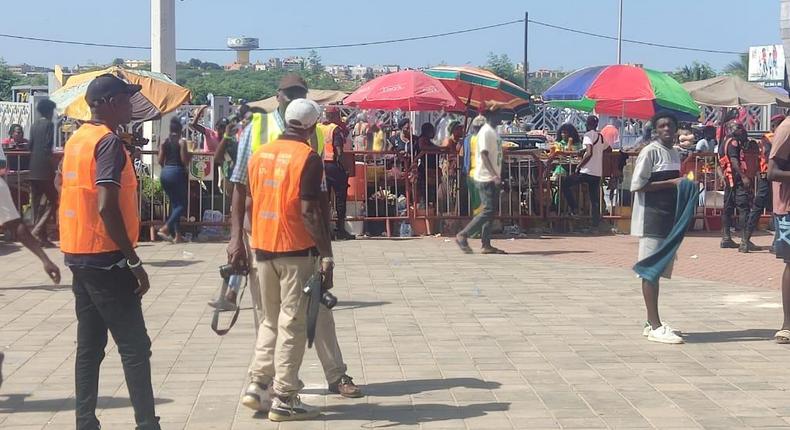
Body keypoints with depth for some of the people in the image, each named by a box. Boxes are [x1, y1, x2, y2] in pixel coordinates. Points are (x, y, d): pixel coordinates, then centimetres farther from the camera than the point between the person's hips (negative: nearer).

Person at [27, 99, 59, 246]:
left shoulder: (34, 125, 14)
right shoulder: (49, 125, -6)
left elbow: (30, 146, 17)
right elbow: (48, 148, -14)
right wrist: (53, 167, -10)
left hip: (33, 170, 7)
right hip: (44, 169, -7)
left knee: (37, 203, 8)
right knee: (53, 200, -1)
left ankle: (40, 236, 9)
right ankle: (38, 230, -14)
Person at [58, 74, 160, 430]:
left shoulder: (77, 139, 12)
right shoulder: (109, 142, -15)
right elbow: (107, 207, -24)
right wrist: (134, 261, -20)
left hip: (78, 255, 9)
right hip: (106, 259, -9)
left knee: (90, 346, 11)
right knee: (135, 346, -5)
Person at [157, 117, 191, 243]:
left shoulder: (164, 142, 6)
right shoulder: (181, 142, -7)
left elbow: (160, 160, 4)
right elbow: (185, 161, -12)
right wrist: (189, 155, 8)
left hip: (165, 173, 6)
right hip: (177, 173, -6)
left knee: (174, 204, 14)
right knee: (182, 204, 2)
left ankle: (177, 235, 11)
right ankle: (165, 228, -16)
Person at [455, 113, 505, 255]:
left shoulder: (492, 131, 15)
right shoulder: (486, 131, -14)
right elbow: (484, 154, -21)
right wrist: (494, 175, -29)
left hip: (492, 179, 10)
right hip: (486, 179, -10)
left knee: (490, 211, 8)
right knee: (488, 211, -11)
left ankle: (486, 245, 9)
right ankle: (462, 236, -6)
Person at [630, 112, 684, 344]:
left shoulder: (675, 153, 15)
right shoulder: (650, 152, -10)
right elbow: (637, 185, -16)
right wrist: (672, 183, -18)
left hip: (669, 218, 9)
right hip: (651, 218, -9)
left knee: (659, 270, 12)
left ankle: (652, 322, 19)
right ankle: (655, 327, -11)